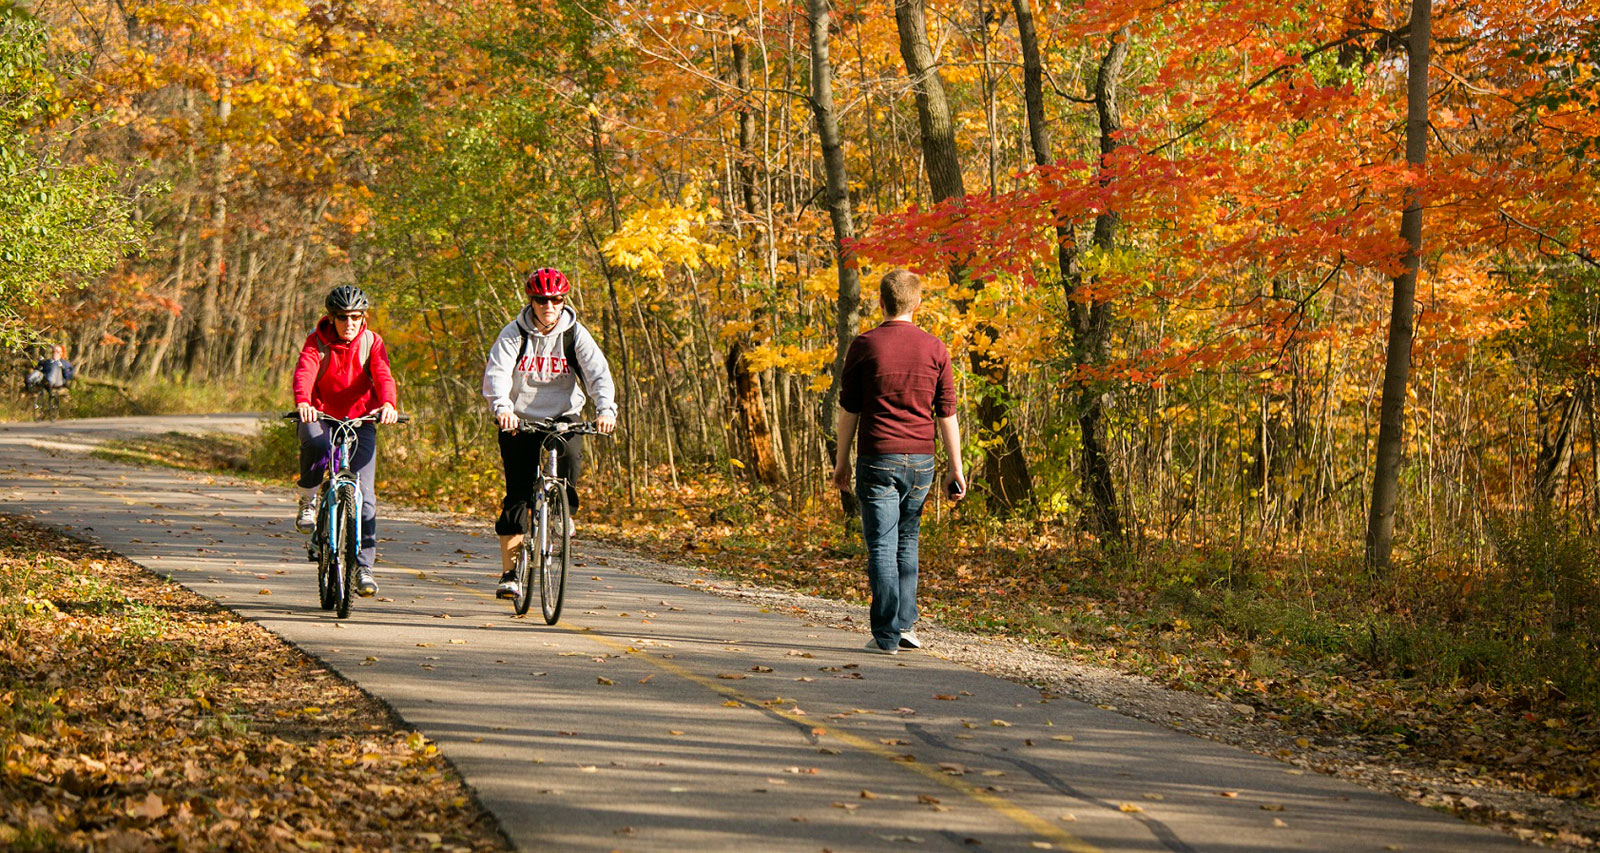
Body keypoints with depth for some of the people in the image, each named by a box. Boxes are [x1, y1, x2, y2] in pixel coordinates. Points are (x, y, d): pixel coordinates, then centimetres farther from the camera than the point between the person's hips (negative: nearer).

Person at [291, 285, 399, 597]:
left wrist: (388, 403, -41)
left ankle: (364, 567, 0)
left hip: (360, 419, 1)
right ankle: (307, 500, -10)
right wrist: (303, 402, -45)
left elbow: (383, 375, -19)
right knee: (315, 443, -38)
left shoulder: (371, 342, -3)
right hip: (321, 416, -1)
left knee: (364, 494, -8)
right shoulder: (317, 341, -6)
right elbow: (305, 372, -23)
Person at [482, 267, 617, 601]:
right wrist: (502, 407, -41)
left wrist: (605, 409, -33)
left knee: (570, 455, -32)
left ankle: (564, 508, -2)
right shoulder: (514, 334, -8)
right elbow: (496, 373, -21)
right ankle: (508, 572, 2)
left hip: (564, 417, 1)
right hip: (520, 420, -1)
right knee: (517, 494, -5)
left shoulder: (575, 334, -5)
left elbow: (598, 373, -14)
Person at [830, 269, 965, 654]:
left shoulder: (864, 346, -4)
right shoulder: (935, 349, 2)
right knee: (907, 542, 17)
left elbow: (849, 409, -1)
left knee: (882, 546, -1)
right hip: (921, 459, 3)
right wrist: (956, 467, 6)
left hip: (877, 458, -3)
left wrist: (842, 460, 8)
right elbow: (947, 412, 2)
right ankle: (906, 625, 14)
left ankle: (886, 635, -3)